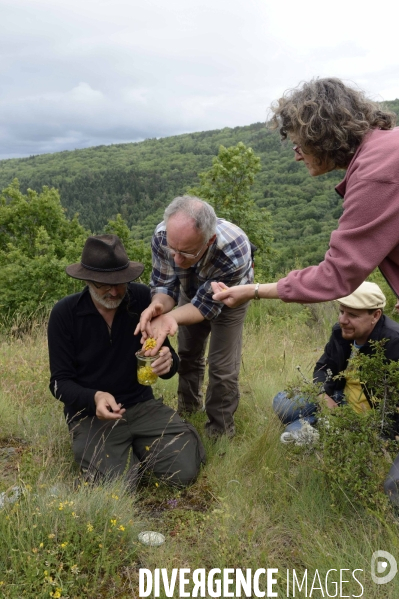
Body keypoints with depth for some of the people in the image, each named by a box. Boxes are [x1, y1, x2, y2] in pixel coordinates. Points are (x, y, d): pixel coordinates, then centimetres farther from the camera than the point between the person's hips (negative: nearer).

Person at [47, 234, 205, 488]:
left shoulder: (143, 299, -9)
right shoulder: (65, 313, -11)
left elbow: (169, 358, -1)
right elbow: (60, 381, -7)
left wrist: (168, 363, -27)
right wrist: (94, 398, -28)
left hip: (143, 406, 2)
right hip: (91, 415, -1)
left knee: (185, 471, -15)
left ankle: (140, 448, 15)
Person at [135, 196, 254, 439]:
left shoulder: (235, 251, -45)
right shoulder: (163, 235, -36)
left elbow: (207, 304, -33)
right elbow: (164, 284, -23)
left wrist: (172, 317, -51)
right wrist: (158, 307, -46)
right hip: (191, 292, 4)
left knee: (223, 368, -5)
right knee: (188, 355, 18)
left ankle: (219, 432, 17)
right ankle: (188, 409, 42)